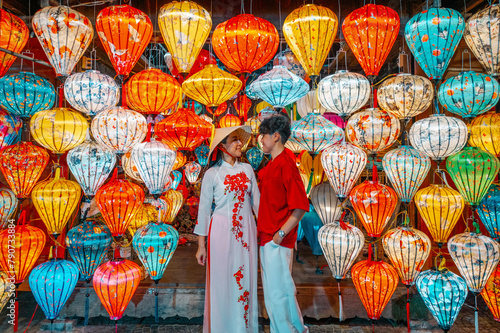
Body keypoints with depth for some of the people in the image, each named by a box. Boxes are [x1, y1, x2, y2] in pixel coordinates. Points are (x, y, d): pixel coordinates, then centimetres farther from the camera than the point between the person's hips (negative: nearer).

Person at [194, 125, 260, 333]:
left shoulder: (247, 169, 6)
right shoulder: (212, 174, -4)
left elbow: (256, 201, 8)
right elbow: (203, 209, -2)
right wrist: (201, 245, -3)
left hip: (246, 230, 3)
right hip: (222, 232, -3)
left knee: (246, 279, 10)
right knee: (222, 281, 6)